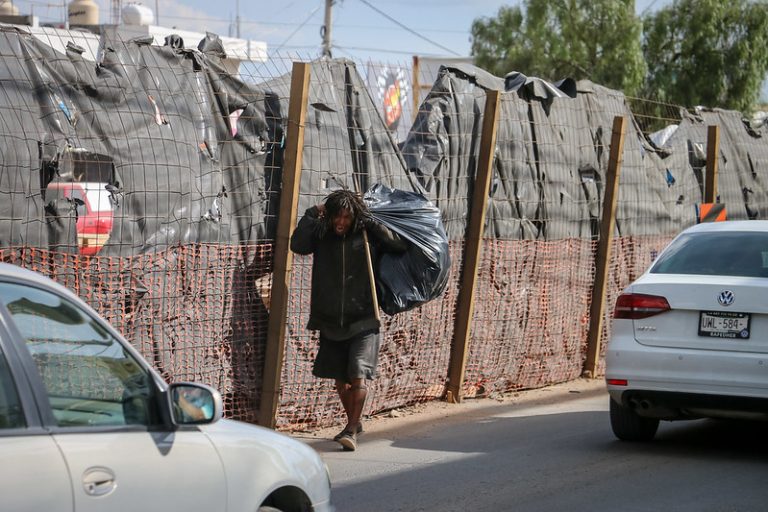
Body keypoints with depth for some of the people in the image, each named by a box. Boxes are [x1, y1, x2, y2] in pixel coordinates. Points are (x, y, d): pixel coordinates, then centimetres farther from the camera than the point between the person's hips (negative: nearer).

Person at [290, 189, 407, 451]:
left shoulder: (366, 236, -3)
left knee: (358, 376, -14)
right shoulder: (321, 236, 2)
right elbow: (297, 245, -16)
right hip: (331, 320, 3)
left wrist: (372, 222, -13)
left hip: (362, 320, -3)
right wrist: (313, 213, -12)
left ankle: (352, 430, -8)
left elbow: (400, 245, -11)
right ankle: (354, 422, 34)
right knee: (340, 379, 14)